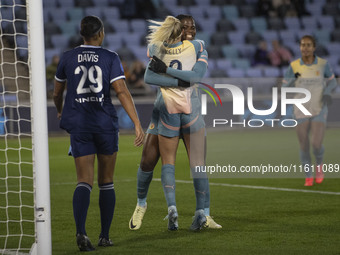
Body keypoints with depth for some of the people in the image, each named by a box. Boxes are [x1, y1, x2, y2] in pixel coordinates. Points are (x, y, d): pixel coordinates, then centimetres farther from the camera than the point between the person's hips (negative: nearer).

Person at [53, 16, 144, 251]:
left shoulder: (67, 58, 4)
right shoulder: (110, 58, -3)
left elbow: (57, 93, 15)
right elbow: (122, 92, -14)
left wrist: (60, 112, 37)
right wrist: (138, 125, -17)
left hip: (79, 125, 1)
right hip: (106, 124, -1)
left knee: (85, 182, -4)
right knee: (107, 182, 15)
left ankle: (81, 231, -28)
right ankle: (105, 236, 18)